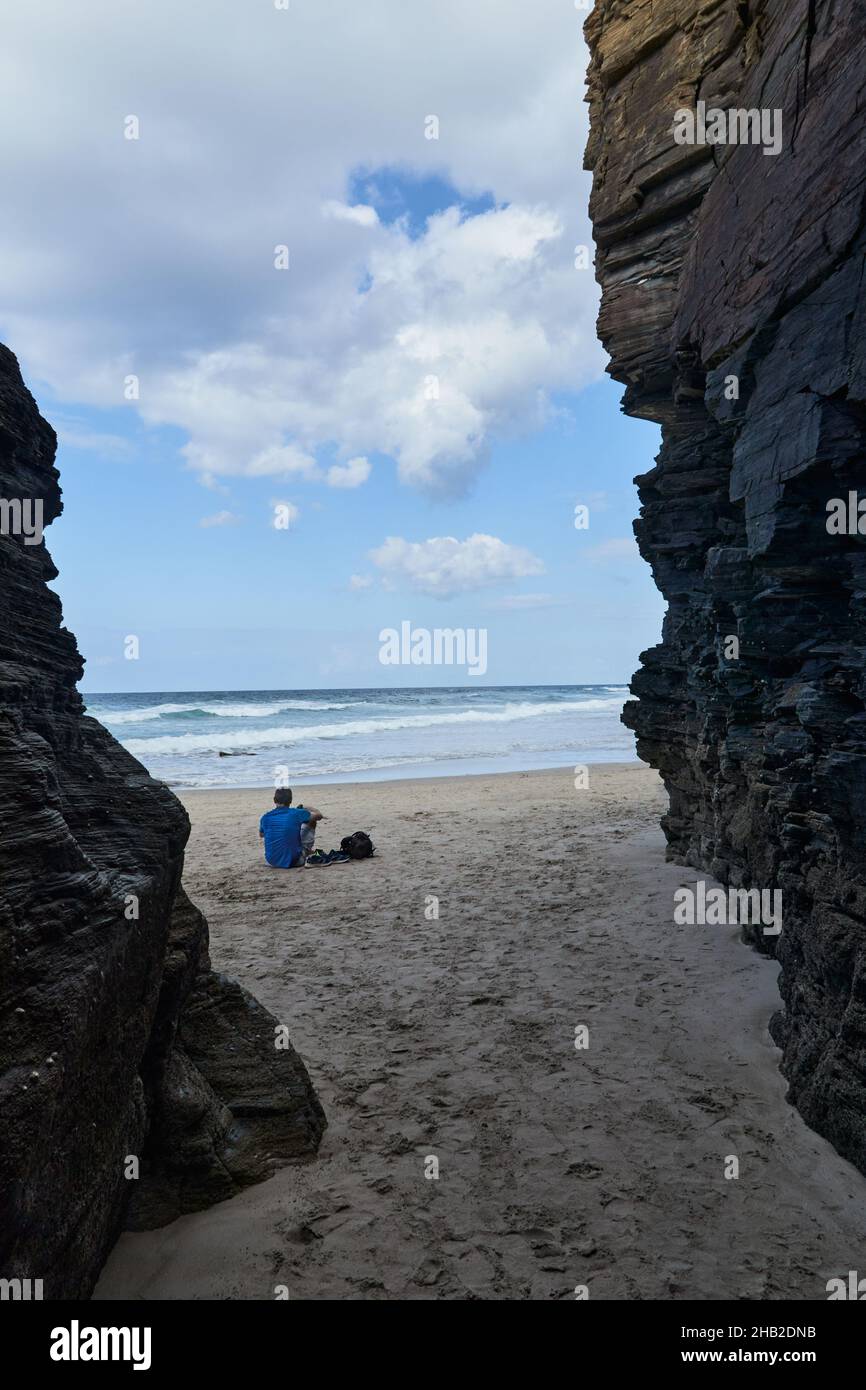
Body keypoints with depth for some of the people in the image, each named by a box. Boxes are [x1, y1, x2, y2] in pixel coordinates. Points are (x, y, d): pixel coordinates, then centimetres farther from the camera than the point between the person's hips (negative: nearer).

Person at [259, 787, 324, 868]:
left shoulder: (266, 817, -5)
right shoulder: (296, 813, -14)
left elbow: (261, 835, 18)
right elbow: (319, 815, 2)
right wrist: (307, 808, 21)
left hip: (272, 861, 3)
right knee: (312, 822, 10)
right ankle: (306, 851, 26)